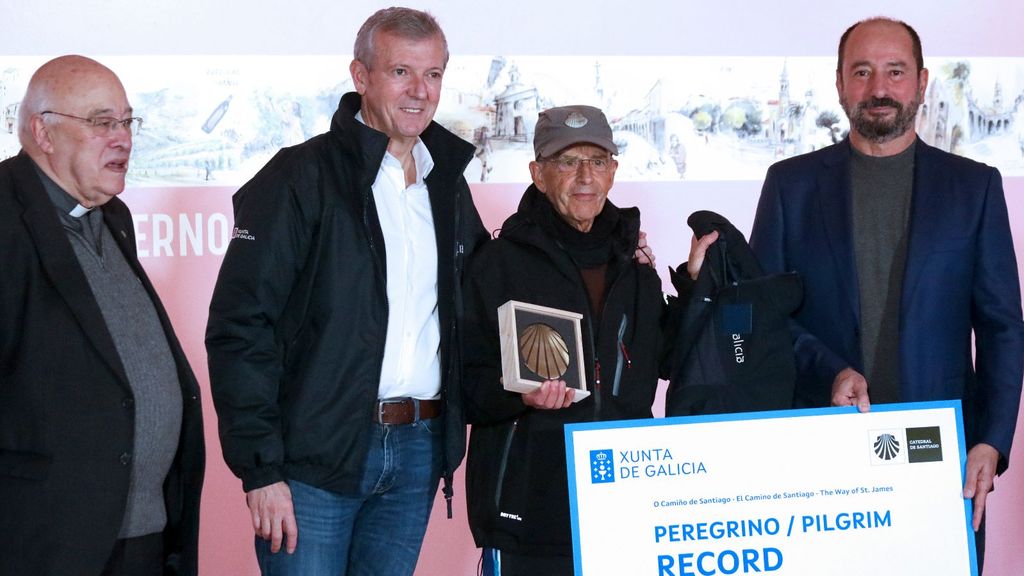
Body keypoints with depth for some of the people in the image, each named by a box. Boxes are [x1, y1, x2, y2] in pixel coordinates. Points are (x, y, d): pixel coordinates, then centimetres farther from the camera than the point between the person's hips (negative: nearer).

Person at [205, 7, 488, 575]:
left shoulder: (448, 187, 13)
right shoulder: (302, 177, -6)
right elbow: (239, 326, -11)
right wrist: (261, 468, -15)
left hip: (417, 447, 5)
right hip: (314, 453, -5)